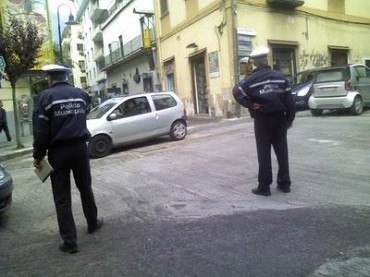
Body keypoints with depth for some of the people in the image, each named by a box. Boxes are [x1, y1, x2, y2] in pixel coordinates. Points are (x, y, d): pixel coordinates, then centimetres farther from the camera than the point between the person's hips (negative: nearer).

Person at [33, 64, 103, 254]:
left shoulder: (46, 96, -8)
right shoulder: (81, 94, 6)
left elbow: (42, 131, -10)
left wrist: (38, 156, -3)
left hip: (58, 152, -4)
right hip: (79, 148, 4)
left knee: (62, 197, 3)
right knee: (85, 188, 20)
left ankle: (69, 241, 6)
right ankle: (93, 223, 35)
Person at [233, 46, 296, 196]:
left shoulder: (252, 79, -5)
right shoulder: (279, 76, 4)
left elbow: (237, 92, -18)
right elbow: (289, 100, 3)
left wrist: (250, 104, -10)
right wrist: (290, 119, 10)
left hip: (262, 120, -3)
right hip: (279, 118, 3)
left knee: (264, 153, 1)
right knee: (282, 151, 11)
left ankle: (264, 187, 6)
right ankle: (284, 183, 19)